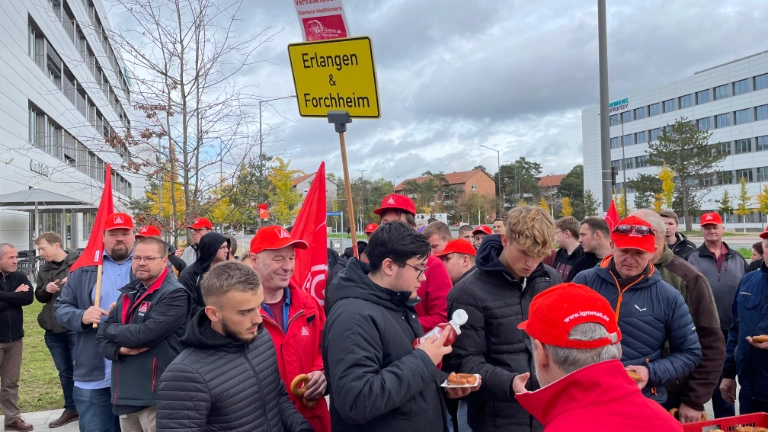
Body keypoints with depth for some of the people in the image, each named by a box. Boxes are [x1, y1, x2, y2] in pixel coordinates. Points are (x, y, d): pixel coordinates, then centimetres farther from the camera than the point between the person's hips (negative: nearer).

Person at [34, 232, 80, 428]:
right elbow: (39, 296, 16)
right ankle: (71, 409, 28)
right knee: (64, 371, 15)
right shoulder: (44, 269, 10)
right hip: (53, 328, 6)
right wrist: (46, 289, -6)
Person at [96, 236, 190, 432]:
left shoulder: (175, 295, -14)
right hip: (124, 393, 8)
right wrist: (119, 349, -11)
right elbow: (102, 335, 11)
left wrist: (113, 330, -5)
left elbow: (144, 333, -23)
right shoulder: (129, 293, 12)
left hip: (156, 396, -7)